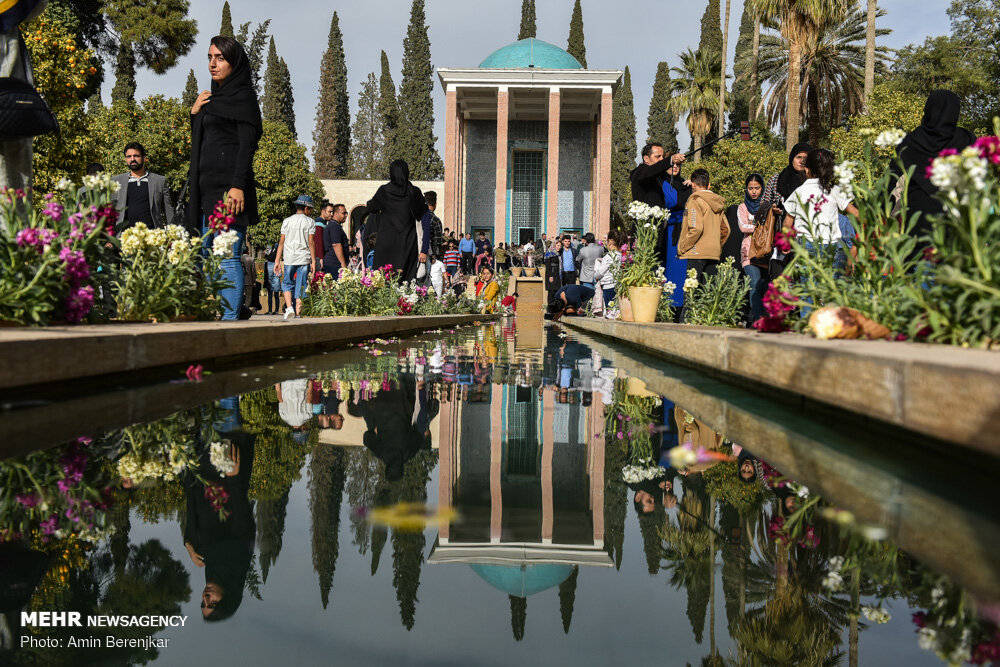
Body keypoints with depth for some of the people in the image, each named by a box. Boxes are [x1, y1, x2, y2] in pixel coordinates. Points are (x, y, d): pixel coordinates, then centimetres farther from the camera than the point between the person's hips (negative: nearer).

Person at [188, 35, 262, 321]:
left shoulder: (243, 97, -2)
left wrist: (238, 186, -23)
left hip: (228, 187, -9)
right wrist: (195, 113, 9)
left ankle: (230, 319, -11)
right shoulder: (212, 99, 22)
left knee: (228, 258, -12)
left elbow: (247, 144, -12)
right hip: (208, 187, 9)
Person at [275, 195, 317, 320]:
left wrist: (277, 260, 6)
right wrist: (313, 261, -1)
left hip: (289, 258, 1)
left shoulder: (287, 221, 6)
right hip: (304, 258, -1)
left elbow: (282, 242, 4)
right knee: (301, 286, 3)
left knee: (287, 284, 12)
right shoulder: (310, 221, 1)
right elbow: (311, 243, -4)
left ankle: (289, 308, -7)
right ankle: (298, 313, 2)